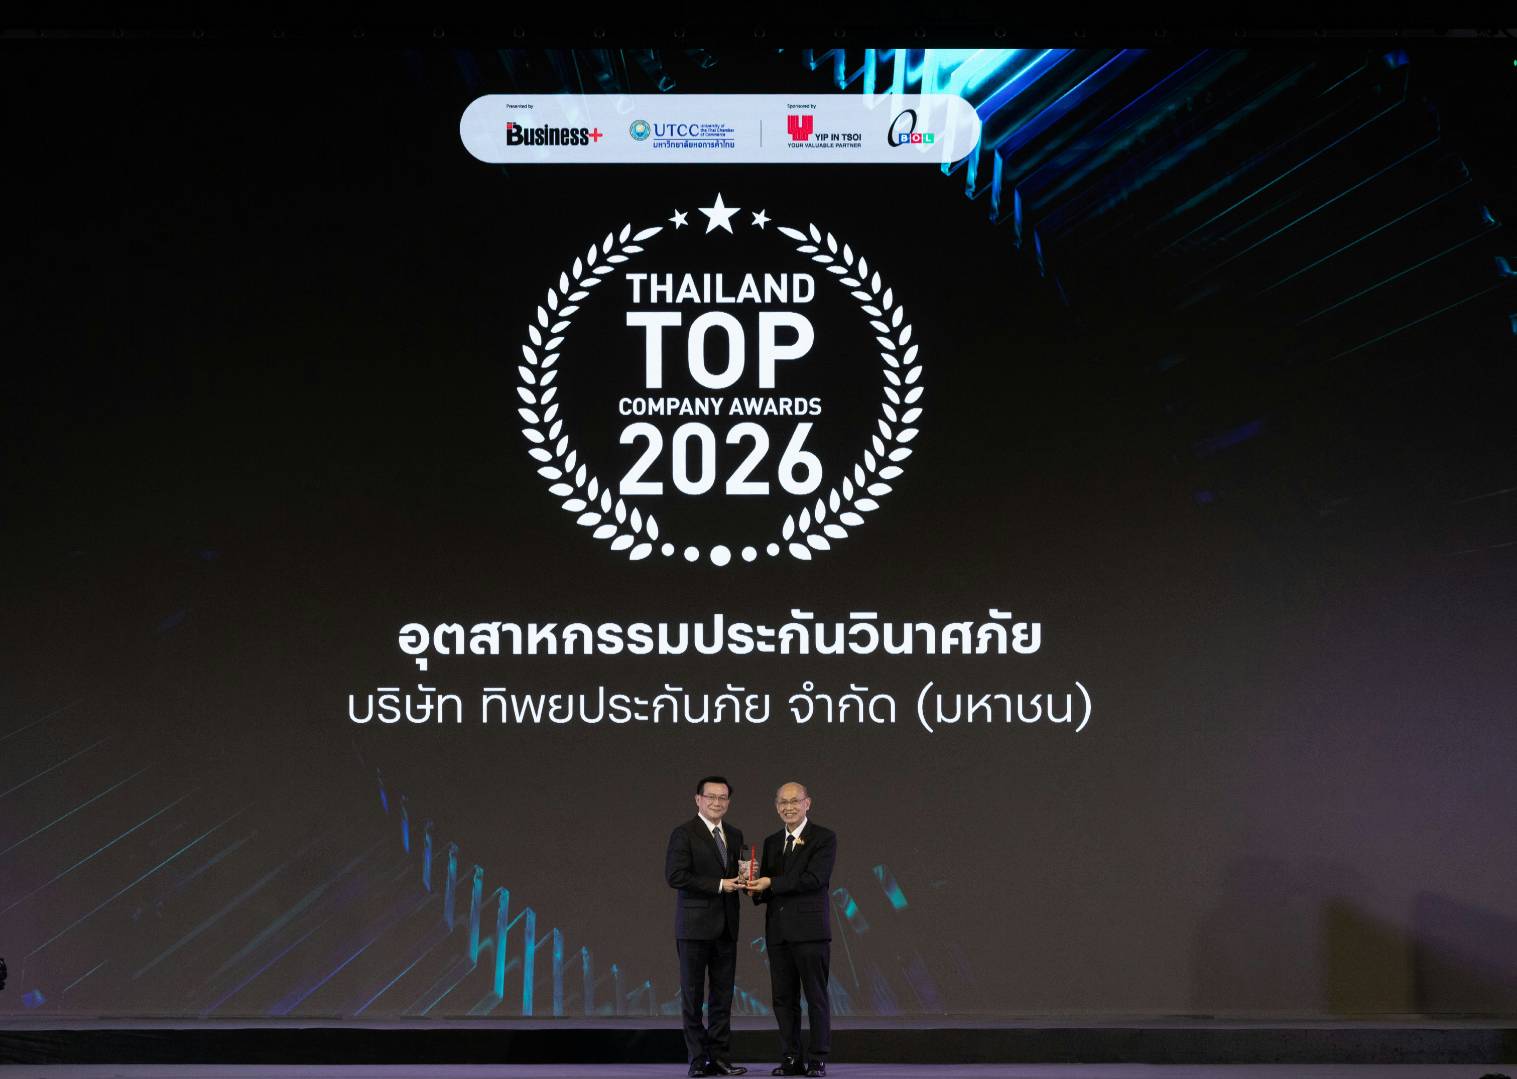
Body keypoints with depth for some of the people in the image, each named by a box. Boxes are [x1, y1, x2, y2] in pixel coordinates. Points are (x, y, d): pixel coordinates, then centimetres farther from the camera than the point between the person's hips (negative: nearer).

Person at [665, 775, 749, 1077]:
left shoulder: (734, 836, 14)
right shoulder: (684, 834, -6)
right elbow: (675, 876, -16)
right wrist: (719, 885, -17)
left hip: (726, 927, 6)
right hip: (695, 925, -6)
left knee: (723, 995, 6)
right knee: (692, 995, 0)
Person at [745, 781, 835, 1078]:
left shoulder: (824, 838, -2)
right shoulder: (772, 842, 17)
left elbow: (815, 878, -14)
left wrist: (772, 884, -15)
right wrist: (757, 890, -5)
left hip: (809, 928, -6)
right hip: (778, 930, 6)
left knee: (816, 996, -2)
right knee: (783, 998, 6)